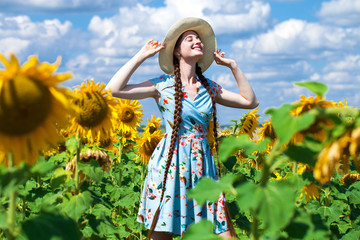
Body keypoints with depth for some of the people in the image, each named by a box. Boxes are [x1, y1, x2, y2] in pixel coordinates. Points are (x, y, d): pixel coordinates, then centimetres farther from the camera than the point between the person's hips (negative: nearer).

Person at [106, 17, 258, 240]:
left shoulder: (209, 87, 12)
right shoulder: (163, 85, 0)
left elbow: (250, 101, 17)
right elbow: (114, 89, -9)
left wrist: (232, 65, 13)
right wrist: (141, 55, -2)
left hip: (203, 164, 4)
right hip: (171, 163, -4)